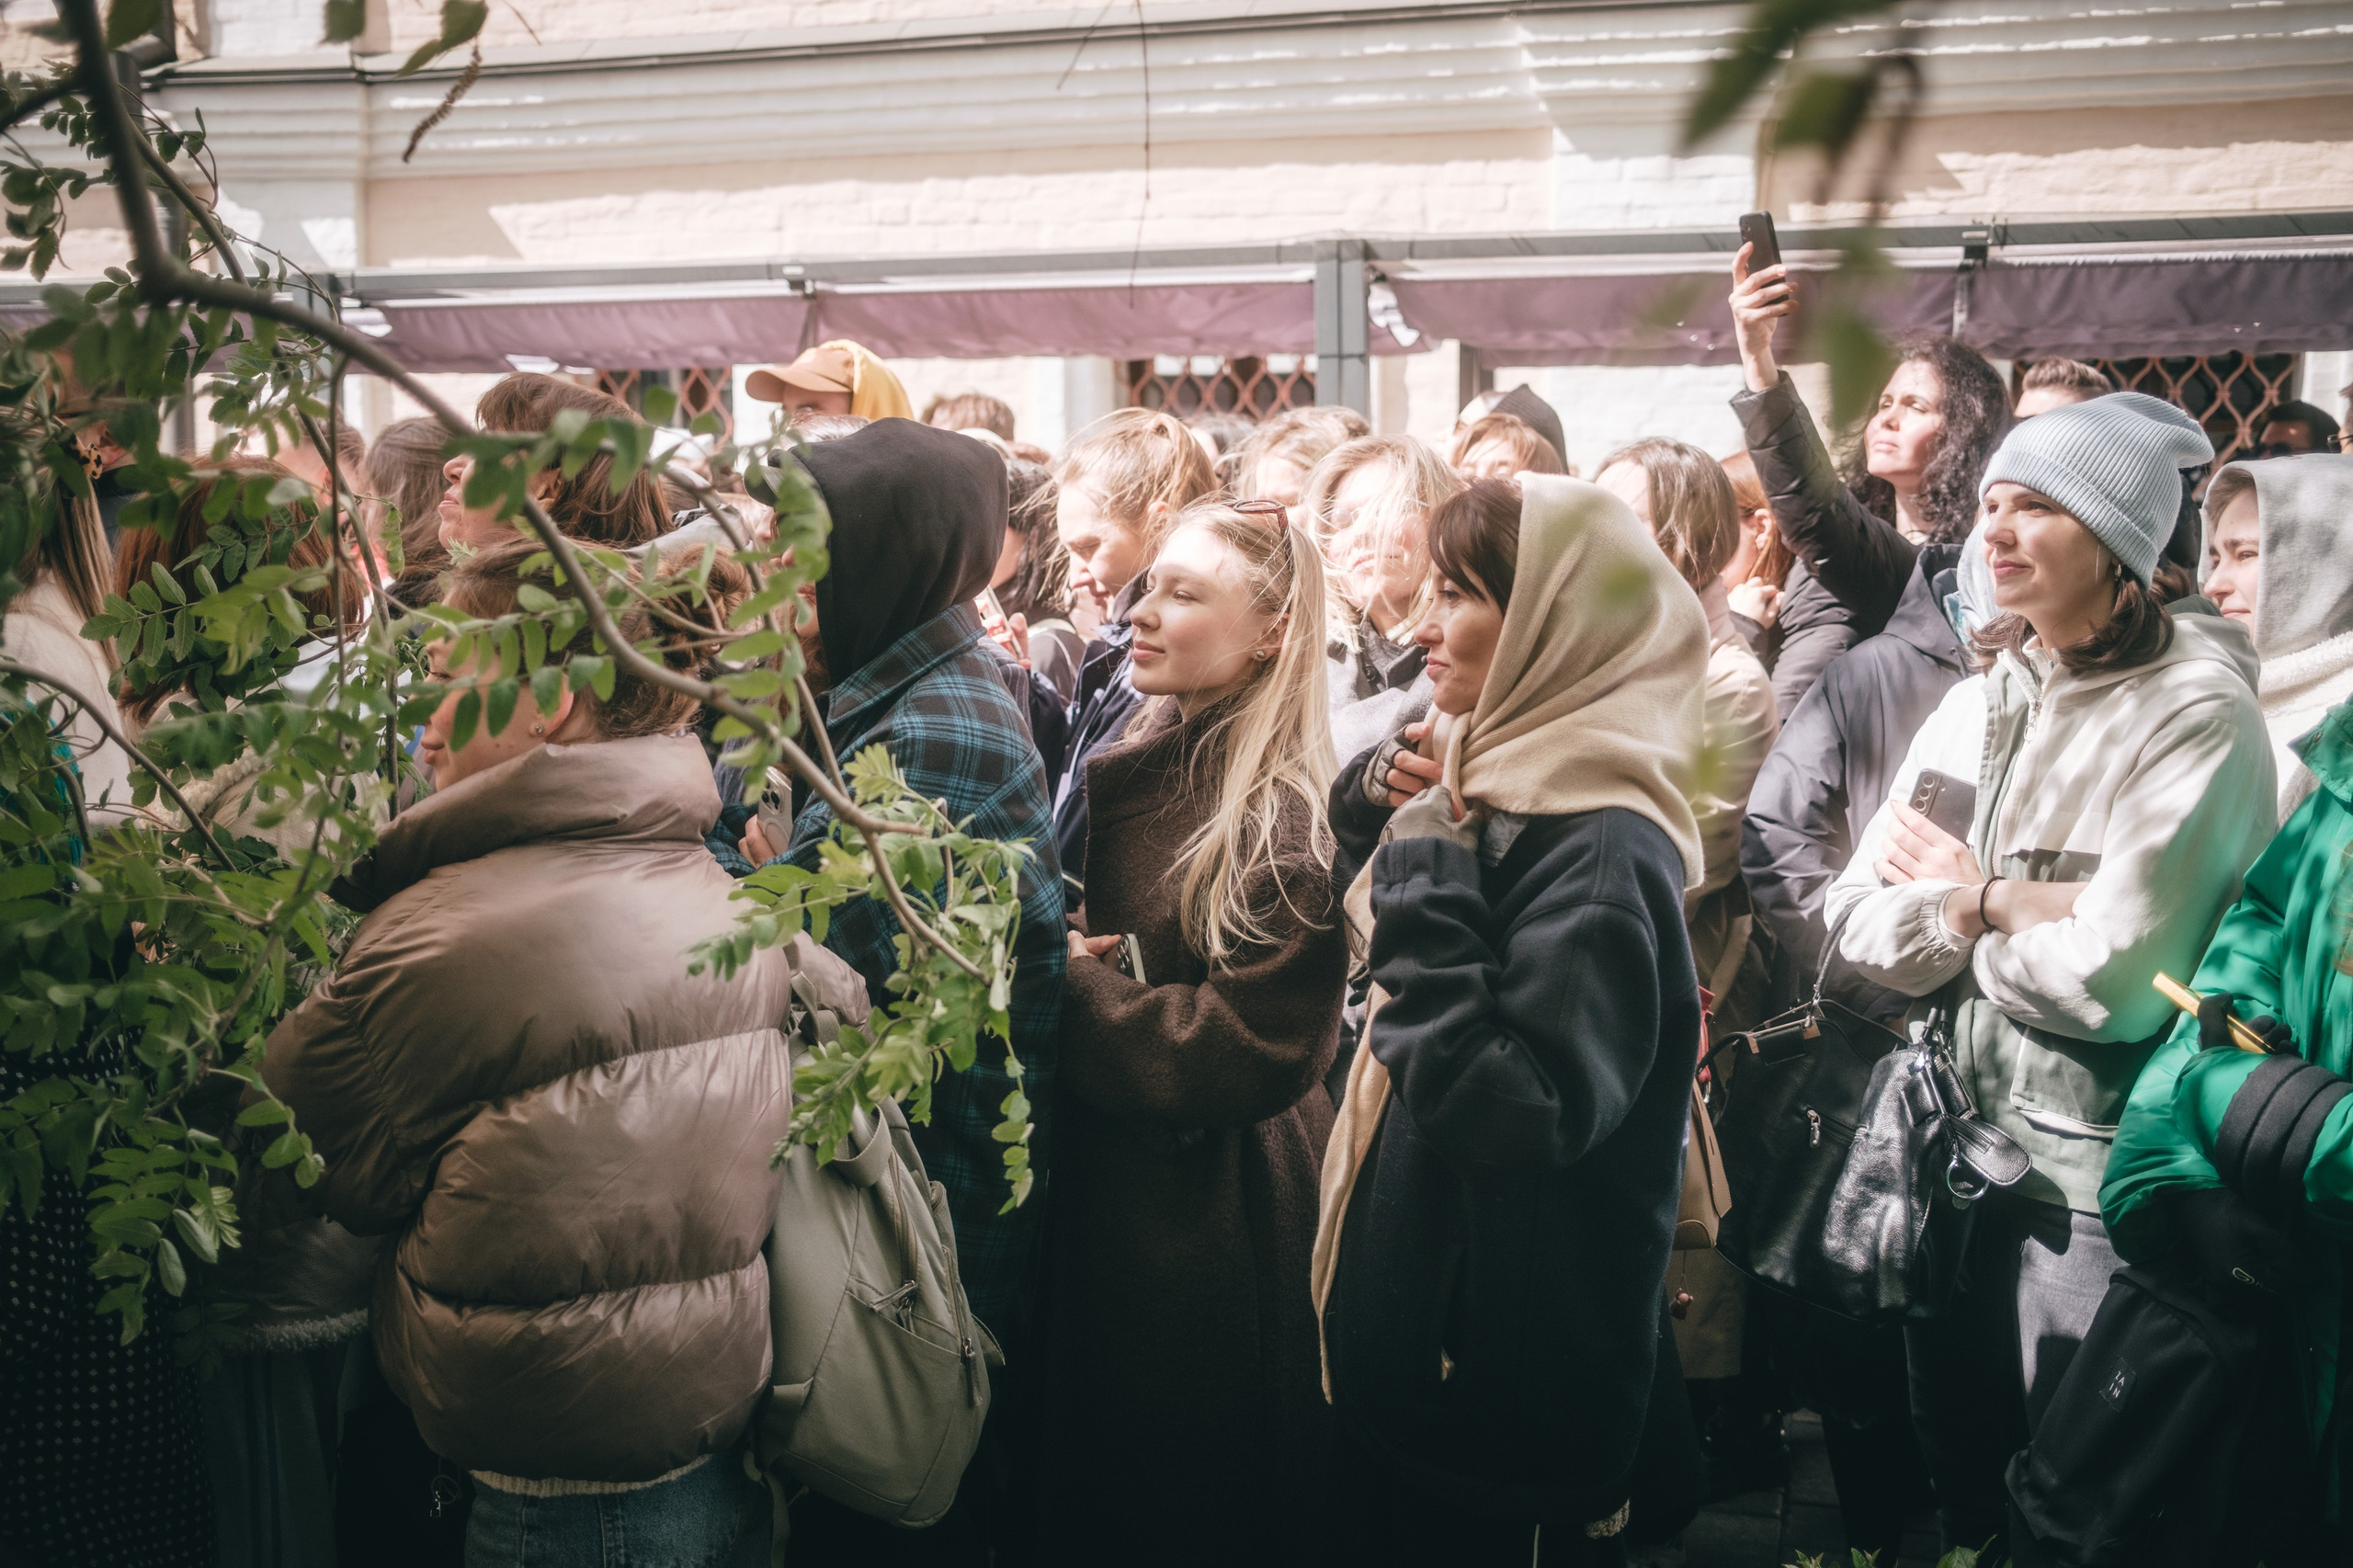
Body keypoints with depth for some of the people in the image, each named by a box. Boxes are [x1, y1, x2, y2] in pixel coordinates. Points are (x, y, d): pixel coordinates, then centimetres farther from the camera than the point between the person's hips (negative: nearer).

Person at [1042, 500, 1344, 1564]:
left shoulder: (1294, 820, -16)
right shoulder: (1128, 775, 6)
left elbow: (1250, 1051, -21)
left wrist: (1071, 980, -16)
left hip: (1212, 1226, -7)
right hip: (1096, 1197, 7)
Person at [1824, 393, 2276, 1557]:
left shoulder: (2198, 716, -14)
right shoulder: (1980, 701, 5)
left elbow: (2116, 981, -24)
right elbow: (1862, 924, -1)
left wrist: (1960, 902, -9)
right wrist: (2004, 905, -18)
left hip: (2094, 1182, -6)